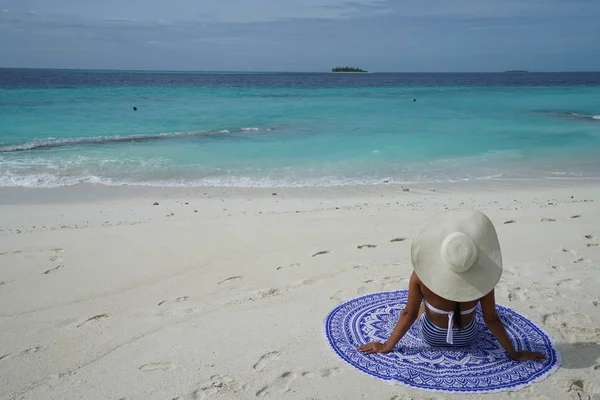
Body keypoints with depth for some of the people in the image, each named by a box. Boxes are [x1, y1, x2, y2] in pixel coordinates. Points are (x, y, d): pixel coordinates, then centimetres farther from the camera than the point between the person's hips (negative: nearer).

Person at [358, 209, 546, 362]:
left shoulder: (420, 277, -34)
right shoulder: (483, 278, -31)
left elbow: (409, 314, -23)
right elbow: (491, 319, -20)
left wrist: (386, 346, -9)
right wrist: (515, 354, -4)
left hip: (431, 336, -1)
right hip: (466, 337, 1)